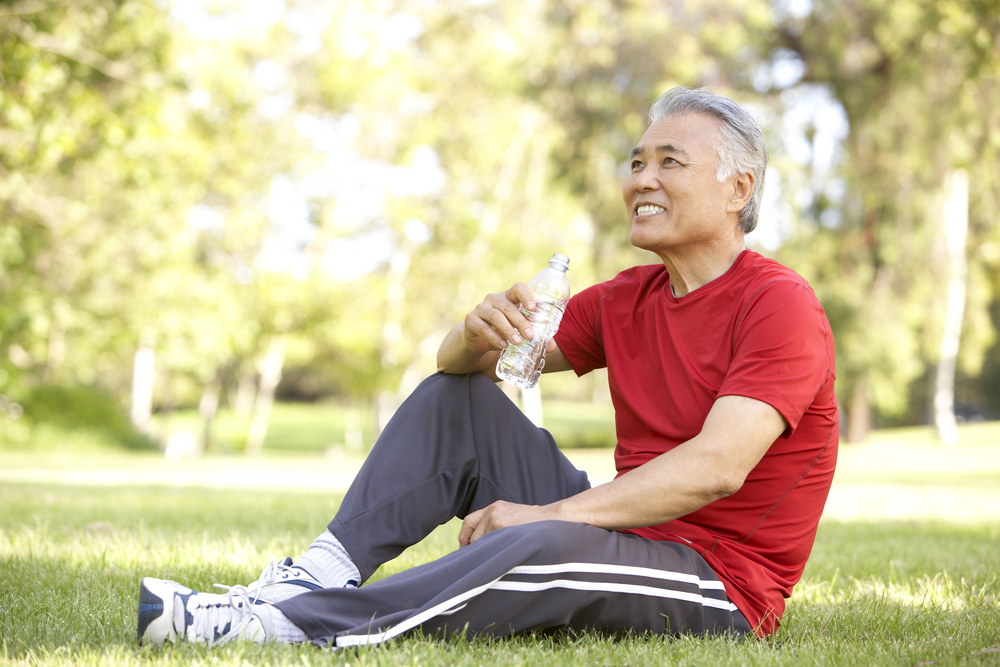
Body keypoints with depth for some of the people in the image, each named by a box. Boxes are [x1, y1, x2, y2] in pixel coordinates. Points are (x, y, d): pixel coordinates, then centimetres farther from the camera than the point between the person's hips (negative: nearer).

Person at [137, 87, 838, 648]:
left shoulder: (779, 305, -12)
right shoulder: (627, 299, 11)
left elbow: (717, 467, -26)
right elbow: (458, 363, 9)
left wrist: (546, 513, -26)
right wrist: (479, 335, -17)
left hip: (719, 588, -8)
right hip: (626, 533, 8)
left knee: (546, 549, -38)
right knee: (455, 397, 3)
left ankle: (280, 624, -37)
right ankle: (323, 575, -13)